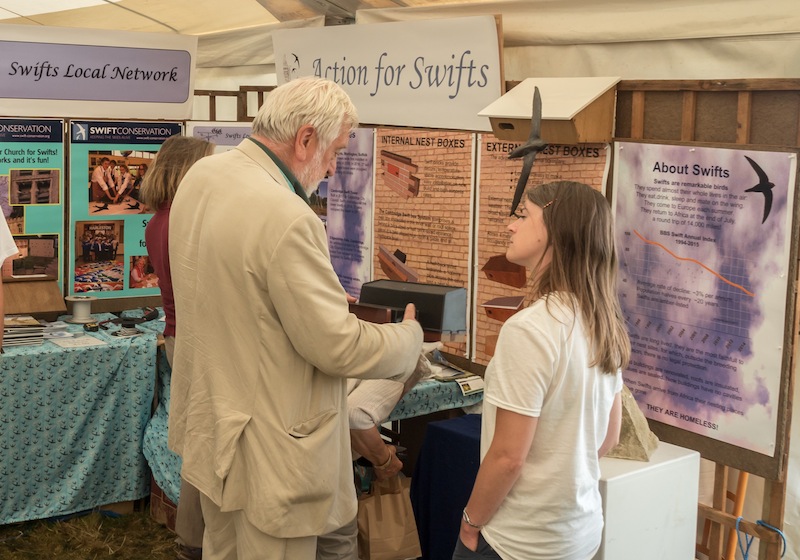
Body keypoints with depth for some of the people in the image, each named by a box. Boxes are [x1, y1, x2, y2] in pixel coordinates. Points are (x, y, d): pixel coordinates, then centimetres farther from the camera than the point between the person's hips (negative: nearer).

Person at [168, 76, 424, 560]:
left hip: (209, 424, 9)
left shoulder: (201, 175, 0)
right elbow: (339, 347, -22)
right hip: (268, 449, -9)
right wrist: (411, 335, -4)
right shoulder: (286, 218, -28)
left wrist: (324, 295, 16)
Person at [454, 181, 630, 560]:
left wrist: (472, 522, -7)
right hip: (581, 529, 8)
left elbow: (508, 457, -21)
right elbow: (609, 437, 10)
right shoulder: (605, 325, 0)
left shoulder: (529, 329, -23)